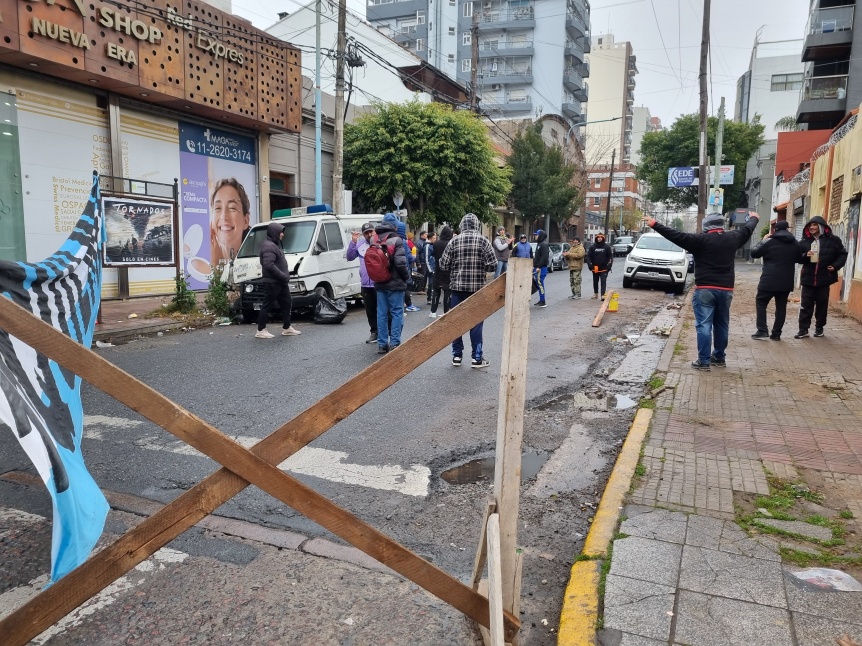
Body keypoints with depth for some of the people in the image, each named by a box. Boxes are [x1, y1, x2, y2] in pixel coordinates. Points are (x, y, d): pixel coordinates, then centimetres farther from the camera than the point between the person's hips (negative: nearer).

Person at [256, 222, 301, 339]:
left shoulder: (275, 245, 18)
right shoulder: (269, 246, -16)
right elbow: (269, 265, -26)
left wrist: (285, 276, 12)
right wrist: (283, 276, -23)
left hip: (280, 282, 10)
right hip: (273, 282, -10)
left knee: (286, 304, 13)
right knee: (267, 305, -3)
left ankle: (287, 328, 22)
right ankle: (261, 330, 4)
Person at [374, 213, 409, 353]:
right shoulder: (396, 240, -12)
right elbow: (400, 262, -18)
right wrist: (406, 276, -3)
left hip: (380, 284, 6)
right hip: (395, 283, -6)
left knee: (382, 314, 9)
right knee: (397, 313, 1)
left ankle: (382, 344, 12)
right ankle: (394, 343, -2)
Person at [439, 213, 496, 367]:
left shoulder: (454, 241, -1)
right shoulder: (483, 241, -4)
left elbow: (443, 265, -1)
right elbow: (492, 265, -8)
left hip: (457, 286, 2)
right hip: (477, 287, -1)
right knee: (476, 322, 4)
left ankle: (457, 355, 17)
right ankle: (477, 358, 7)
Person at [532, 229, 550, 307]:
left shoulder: (544, 245, -13)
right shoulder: (539, 244, 18)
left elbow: (544, 257, -21)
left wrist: (539, 267, -22)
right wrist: (534, 266, 17)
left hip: (541, 268, -10)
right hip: (537, 267, 10)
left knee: (540, 283, -8)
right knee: (538, 283, 11)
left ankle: (543, 302, -5)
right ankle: (541, 301, 17)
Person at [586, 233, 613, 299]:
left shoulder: (607, 247, 0)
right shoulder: (592, 247, 3)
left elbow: (610, 256, 1)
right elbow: (588, 256, 4)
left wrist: (609, 265, -8)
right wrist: (590, 264, -8)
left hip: (604, 268, -3)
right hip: (595, 268, 3)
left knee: (603, 281, -10)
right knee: (595, 281, 15)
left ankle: (603, 295, -15)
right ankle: (595, 293, 31)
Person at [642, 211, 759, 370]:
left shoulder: (700, 239, -9)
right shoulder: (733, 238, 7)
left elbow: (676, 236, -12)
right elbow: (746, 230, 27)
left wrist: (655, 225, -9)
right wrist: (753, 218, 48)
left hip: (705, 289, -5)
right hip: (726, 289, 5)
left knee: (704, 325, -3)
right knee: (722, 324, 16)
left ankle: (704, 361, -5)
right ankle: (719, 357, 26)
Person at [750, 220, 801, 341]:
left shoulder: (769, 241, -9)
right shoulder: (795, 243, 9)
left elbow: (754, 253, 0)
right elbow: (798, 259, 23)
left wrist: (763, 241, 11)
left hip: (769, 280, -5)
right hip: (786, 281, 5)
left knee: (761, 303, 7)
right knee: (781, 306, 9)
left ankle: (762, 330, -3)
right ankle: (776, 333, 10)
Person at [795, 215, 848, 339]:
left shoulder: (833, 240, -1)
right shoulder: (804, 242, 3)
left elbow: (842, 254, 6)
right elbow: (796, 257, 6)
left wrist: (836, 266, -7)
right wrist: (805, 256, -14)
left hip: (824, 278, -1)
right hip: (808, 278, 1)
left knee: (822, 304, 10)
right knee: (806, 304, 0)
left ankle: (819, 327, 23)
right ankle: (803, 329, 3)